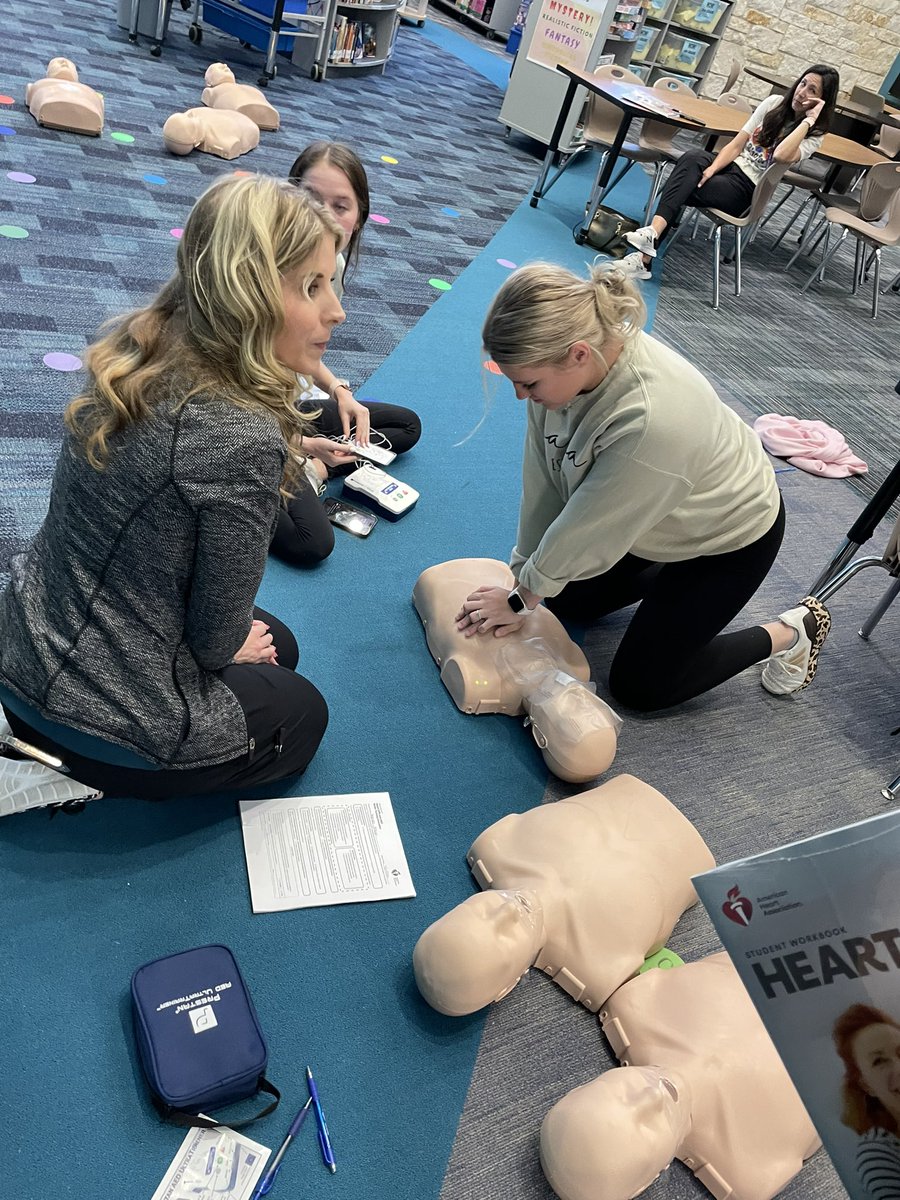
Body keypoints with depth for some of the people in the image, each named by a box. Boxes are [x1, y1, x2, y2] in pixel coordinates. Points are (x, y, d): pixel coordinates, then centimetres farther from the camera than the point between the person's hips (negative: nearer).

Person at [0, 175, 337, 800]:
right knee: (304, 713, 21)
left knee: (276, 647, 29)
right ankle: (76, 774, 7)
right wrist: (231, 647, 5)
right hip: (106, 718, -8)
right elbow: (216, 639, -16)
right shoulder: (242, 443, -31)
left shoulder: (135, 354, -6)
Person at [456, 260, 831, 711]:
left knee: (639, 685, 1)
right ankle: (679, 579, 30)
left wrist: (522, 598, -14)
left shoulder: (651, 420, -44)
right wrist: (524, 585, -9)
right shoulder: (561, 360, -22)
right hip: (656, 521, 7)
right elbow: (542, 483, -14)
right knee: (567, 602, 15)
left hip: (729, 534, -7)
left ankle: (791, 631, 15)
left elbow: (589, 531, -30)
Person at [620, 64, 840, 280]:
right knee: (692, 158, -29)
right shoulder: (774, 103, 10)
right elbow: (736, 145, 4)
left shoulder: (813, 136, -3)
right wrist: (712, 169, -13)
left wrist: (808, 119, -20)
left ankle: (644, 258, -35)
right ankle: (654, 231, -41)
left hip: (746, 189, -5)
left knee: (680, 189, -26)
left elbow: (782, 155, -26)